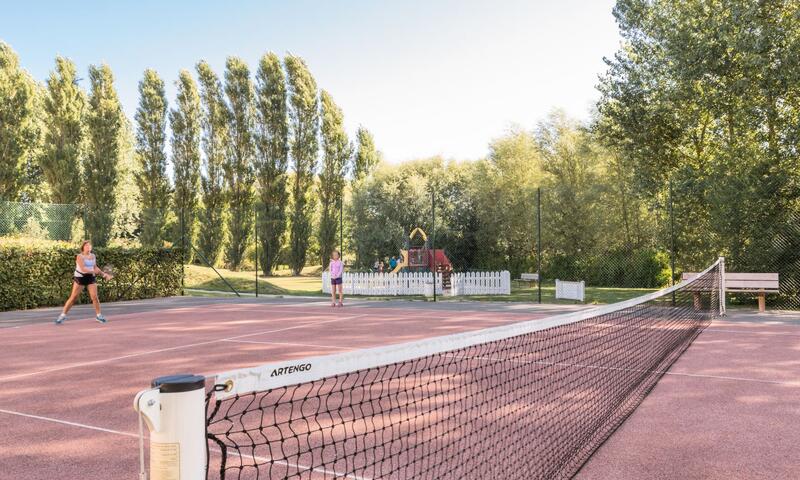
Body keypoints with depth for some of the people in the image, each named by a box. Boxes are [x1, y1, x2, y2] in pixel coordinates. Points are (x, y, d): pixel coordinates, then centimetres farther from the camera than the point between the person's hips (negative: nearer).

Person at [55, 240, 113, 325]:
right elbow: (82, 268, -22)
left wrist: (103, 274, 8)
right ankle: (63, 315, 8)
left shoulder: (93, 256, 6)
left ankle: (98, 315, 10)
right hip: (80, 277, -4)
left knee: (94, 297, -2)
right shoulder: (79, 256, -12)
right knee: (73, 297, -2)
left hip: (91, 278, 4)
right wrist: (93, 271, -33)